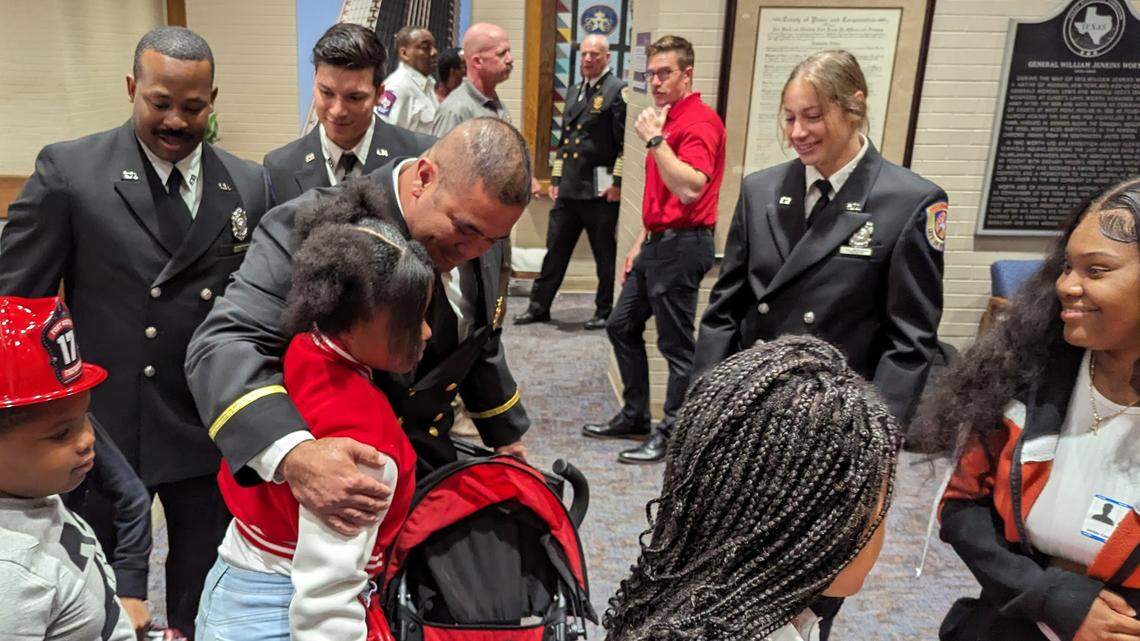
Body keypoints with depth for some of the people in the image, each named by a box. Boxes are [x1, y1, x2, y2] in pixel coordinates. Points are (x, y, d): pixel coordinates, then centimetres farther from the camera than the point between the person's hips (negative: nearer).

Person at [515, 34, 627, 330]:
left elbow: (625, 141, -12)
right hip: (569, 187, 7)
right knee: (555, 248, 11)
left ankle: (605, 312, 17)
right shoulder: (575, 91, 17)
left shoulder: (617, 91, -7)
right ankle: (539, 306, 20)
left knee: (605, 255, 5)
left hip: (600, 189, -7)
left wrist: (617, 182, -16)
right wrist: (556, 178, 17)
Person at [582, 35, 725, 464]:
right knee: (622, 326, 16)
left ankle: (672, 435, 12)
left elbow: (689, 189, -27)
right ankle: (635, 416, 29)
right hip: (658, 243, 10)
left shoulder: (699, 121, -13)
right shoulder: (667, 119, 16)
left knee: (676, 345, -1)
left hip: (682, 246, -10)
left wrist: (654, 139, -24)